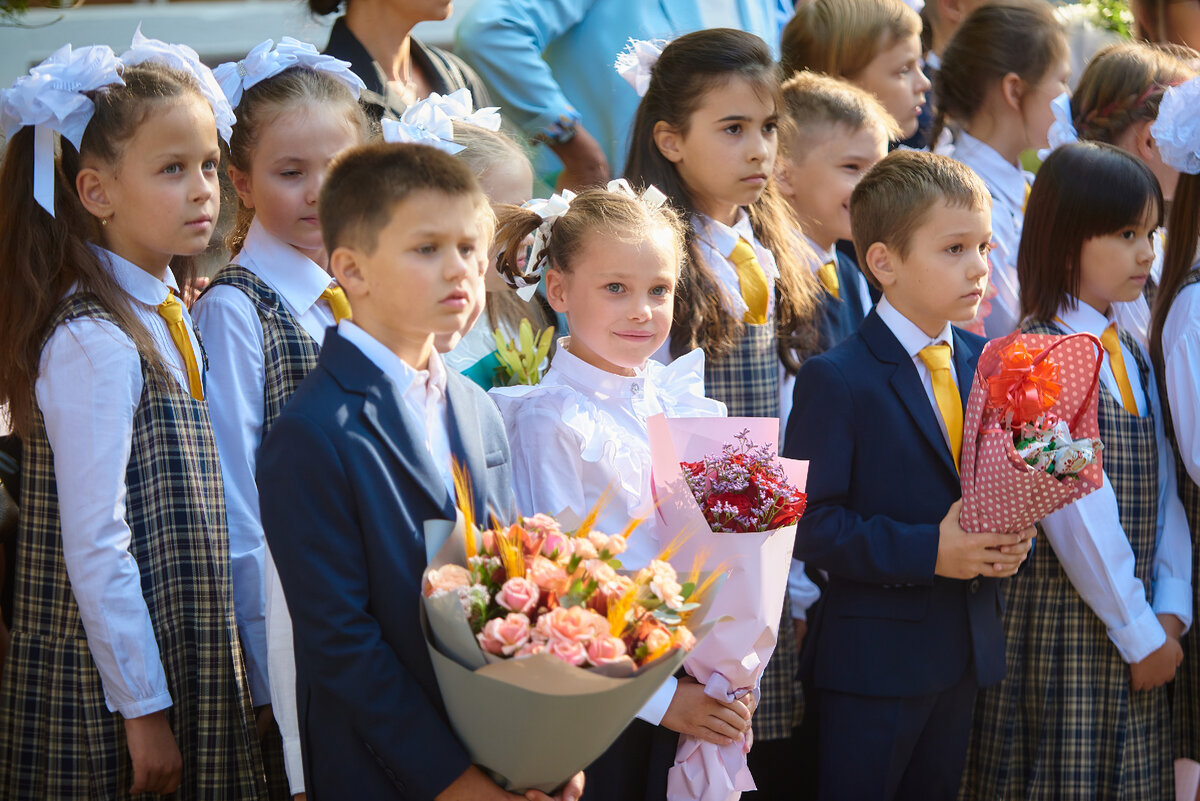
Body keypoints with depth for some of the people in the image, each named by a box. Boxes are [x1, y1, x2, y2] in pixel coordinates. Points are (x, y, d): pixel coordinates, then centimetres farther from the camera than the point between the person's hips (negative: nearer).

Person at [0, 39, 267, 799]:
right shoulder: (93, 343, -18)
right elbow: (95, 548, -20)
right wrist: (141, 709, -18)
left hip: (190, 669, 8)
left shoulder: (167, 319, 9)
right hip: (107, 697, -8)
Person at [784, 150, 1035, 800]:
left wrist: (1012, 540, -7)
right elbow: (809, 522, -19)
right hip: (874, 659, -7)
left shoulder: (984, 364, 8)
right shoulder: (836, 380, -14)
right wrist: (925, 552, -25)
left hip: (967, 649, 7)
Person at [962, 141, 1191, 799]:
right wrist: (1140, 633, -14)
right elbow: (1079, 516, -19)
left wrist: (1170, 611, -2)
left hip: (1139, 631, 7)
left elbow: (1163, 490, 9)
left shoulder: (1130, 355, 11)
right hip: (1058, 621, -7)